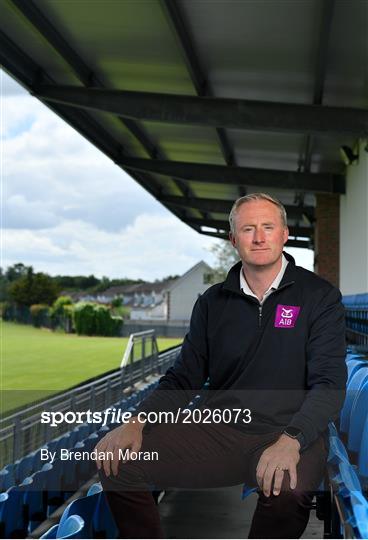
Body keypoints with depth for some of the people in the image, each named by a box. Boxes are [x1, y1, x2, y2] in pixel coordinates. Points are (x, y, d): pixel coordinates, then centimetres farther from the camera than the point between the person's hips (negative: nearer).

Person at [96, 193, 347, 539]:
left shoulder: (320, 296, 0)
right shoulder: (212, 302, 11)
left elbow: (330, 383, -9)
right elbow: (183, 379, 11)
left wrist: (290, 441, -27)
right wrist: (137, 422, -7)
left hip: (287, 433, -3)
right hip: (216, 429, 3)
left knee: (288, 488, -37)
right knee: (116, 462, -15)